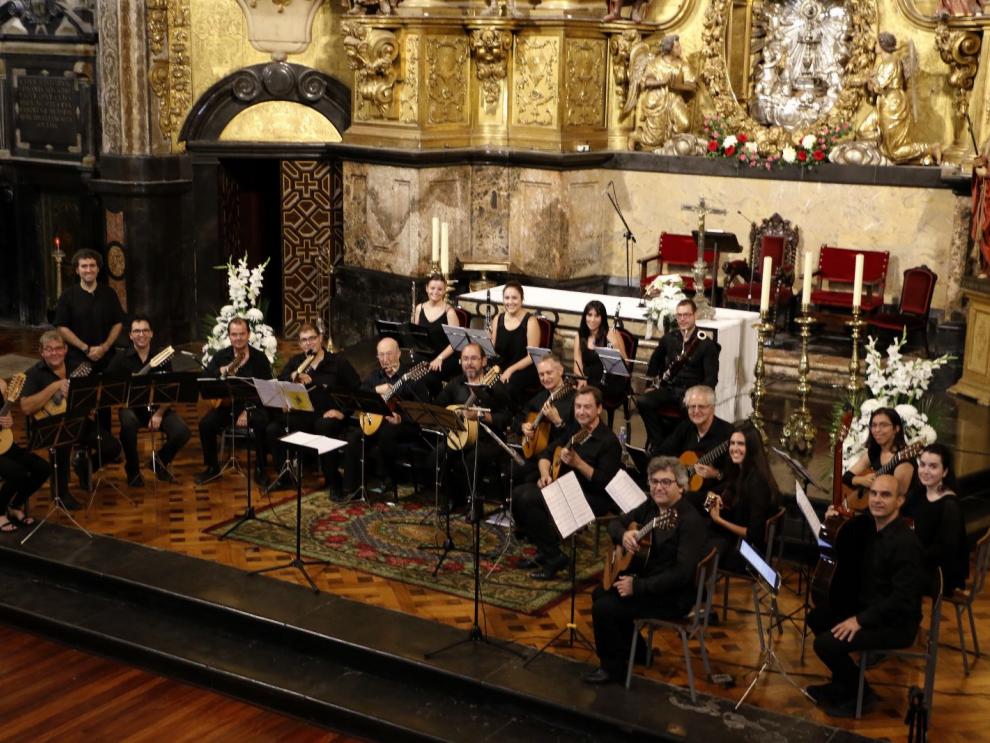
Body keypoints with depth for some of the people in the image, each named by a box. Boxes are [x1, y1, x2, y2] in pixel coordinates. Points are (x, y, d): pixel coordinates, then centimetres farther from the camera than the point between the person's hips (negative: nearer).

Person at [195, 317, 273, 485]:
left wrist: (247, 411, -16)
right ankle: (212, 467, -1)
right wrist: (223, 371, -23)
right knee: (205, 424, -22)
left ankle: (260, 469, -13)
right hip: (227, 404, 2)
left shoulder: (260, 358, -2)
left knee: (262, 424, -32)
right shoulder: (221, 356, 6)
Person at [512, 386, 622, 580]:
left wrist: (578, 463, -30)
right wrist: (545, 474, -5)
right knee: (518, 494, -4)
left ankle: (554, 558, -13)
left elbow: (605, 483, -22)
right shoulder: (573, 429, 8)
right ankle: (544, 549, 6)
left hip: (594, 498, -9)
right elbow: (547, 454, 15)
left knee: (530, 499, -24)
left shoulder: (609, 441, -16)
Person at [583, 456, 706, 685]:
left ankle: (613, 669, 4)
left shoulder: (690, 520, -25)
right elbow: (616, 522, 12)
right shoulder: (652, 505, 2)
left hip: (674, 596, -10)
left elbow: (683, 573, -30)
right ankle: (634, 649, 32)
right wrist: (623, 535, -13)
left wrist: (637, 586, -27)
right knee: (600, 593, 19)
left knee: (603, 608, -17)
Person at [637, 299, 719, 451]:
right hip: (668, 388, 4)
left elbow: (711, 377, -9)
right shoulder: (669, 338, 10)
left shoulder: (706, 344, -3)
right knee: (642, 401, -23)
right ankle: (658, 441, -13)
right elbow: (655, 362, 26)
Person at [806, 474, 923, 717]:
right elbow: (838, 553, 11)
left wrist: (860, 620, -25)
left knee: (826, 643, -19)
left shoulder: (906, 542, -25)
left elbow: (903, 599, -26)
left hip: (896, 621, -9)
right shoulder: (866, 524, 1)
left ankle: (861, 695, 5)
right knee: (816, 618, 14)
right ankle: (842, 684, 25)